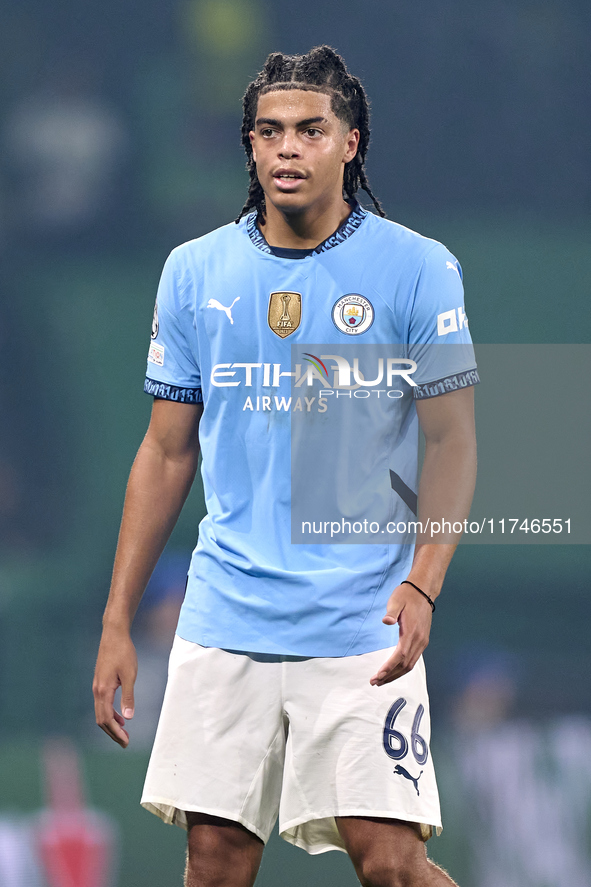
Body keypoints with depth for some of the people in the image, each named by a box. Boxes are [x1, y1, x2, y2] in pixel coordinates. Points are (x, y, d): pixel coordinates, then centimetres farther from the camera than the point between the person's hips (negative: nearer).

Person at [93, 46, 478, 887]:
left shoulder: (417, 268, -1)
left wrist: (423, 582, -18)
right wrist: (117, 623, 10)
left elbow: (452, 441, -2)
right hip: (225, 621, 3)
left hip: (363, 626, -3)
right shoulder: (194, 272, 8)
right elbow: (167, 453, 14)